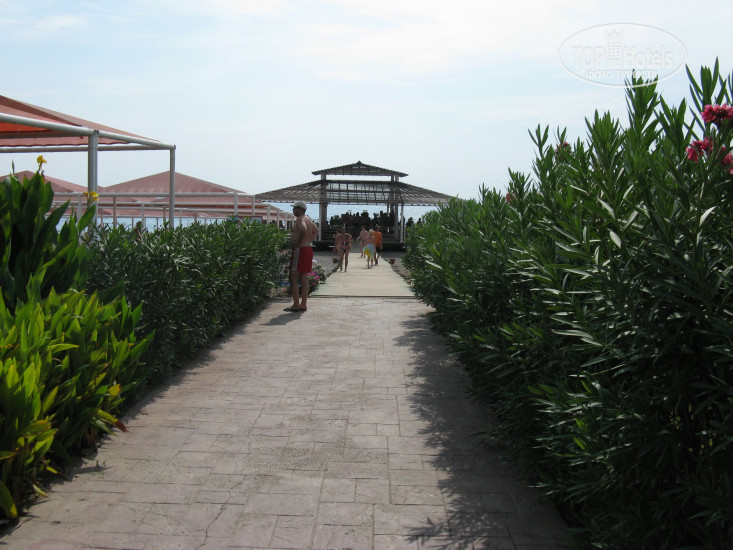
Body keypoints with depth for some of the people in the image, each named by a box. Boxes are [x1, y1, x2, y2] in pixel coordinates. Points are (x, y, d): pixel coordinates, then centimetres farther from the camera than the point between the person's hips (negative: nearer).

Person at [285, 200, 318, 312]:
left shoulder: (299, 220, -12)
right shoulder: (308, 219, 17)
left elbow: (303, 230, -33)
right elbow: (316, 231, 32)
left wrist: (297, 243, -21)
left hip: (299, 250, -9)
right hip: (308, 249, 9)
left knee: (293, 278, -6)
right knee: (304, 278, 10)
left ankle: (296, 305, -9)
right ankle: (303, 304, 11)